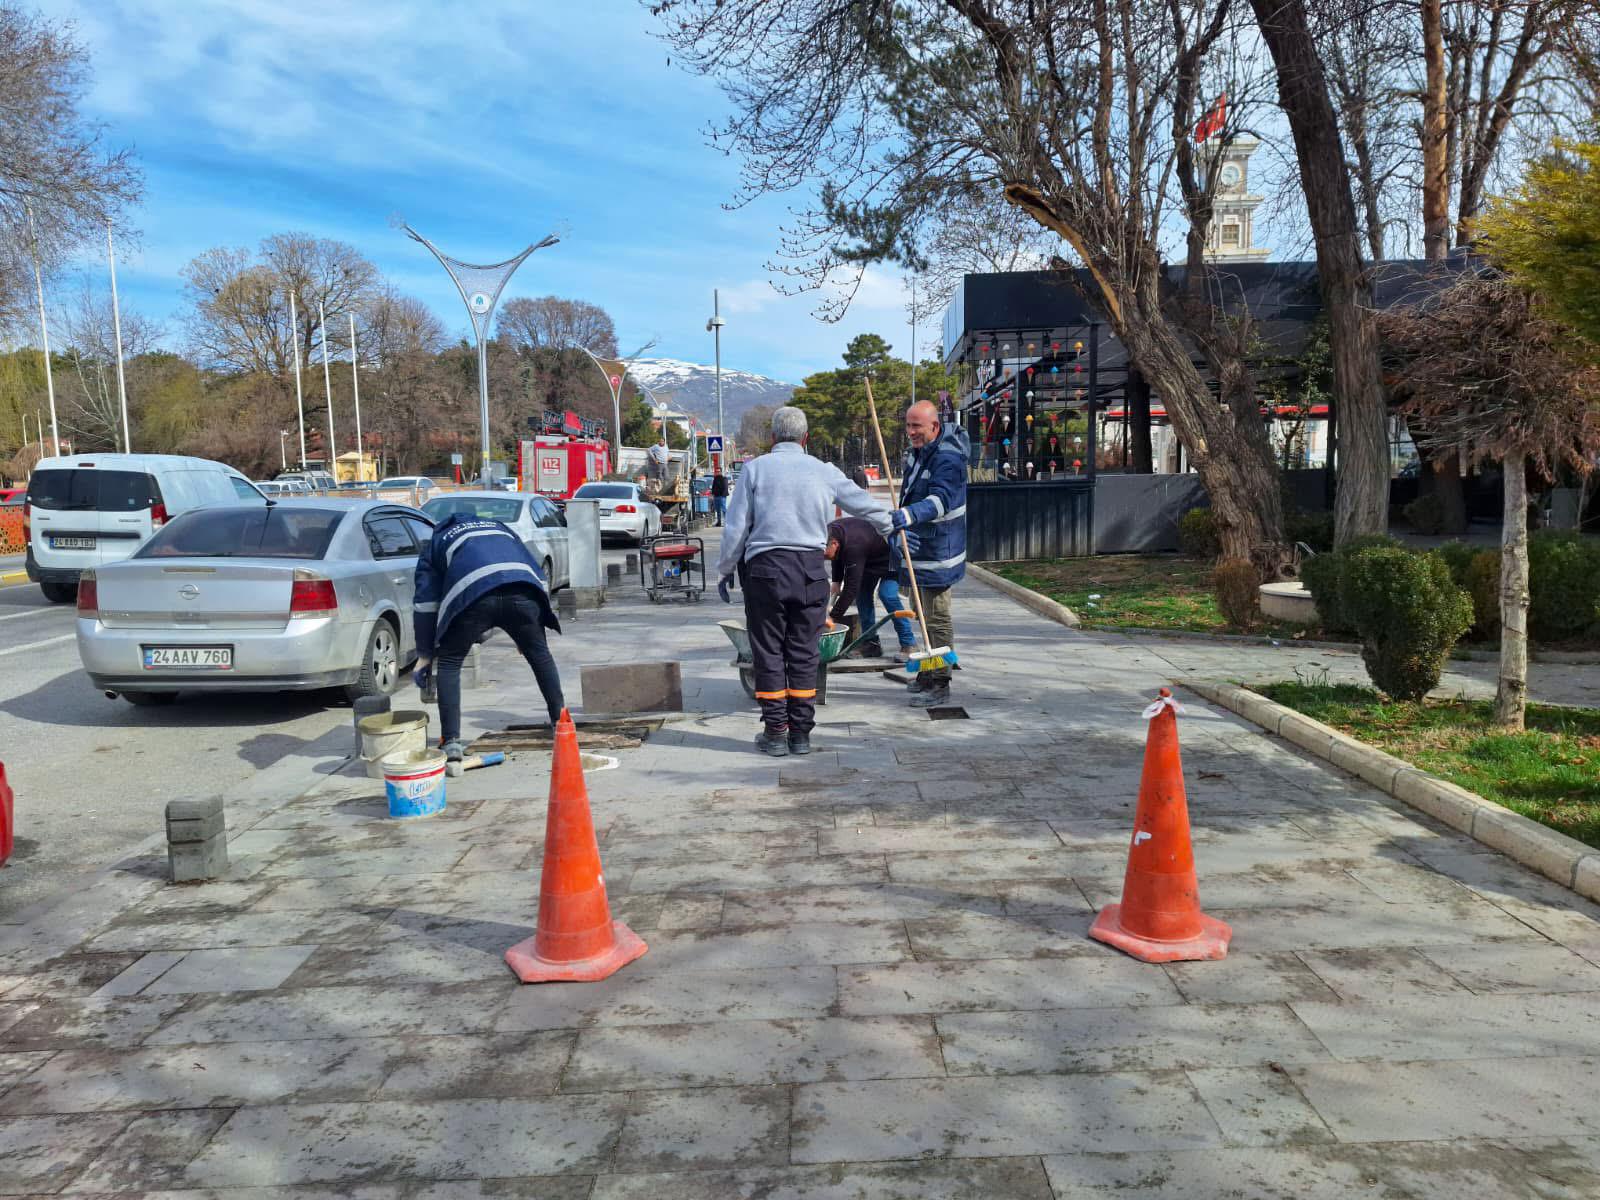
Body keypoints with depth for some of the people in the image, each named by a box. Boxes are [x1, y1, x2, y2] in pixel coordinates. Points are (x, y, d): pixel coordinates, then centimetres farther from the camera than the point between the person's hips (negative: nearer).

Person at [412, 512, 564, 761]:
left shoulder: (435, 545, 34)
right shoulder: (499, 528, 42)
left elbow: (425, 603, 25)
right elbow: (538, 576, 34)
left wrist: (424, 655, 29)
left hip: (473, 595, -2)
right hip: (521, 592, 3)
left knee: (449, 664, 15)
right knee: (540, 655, 24)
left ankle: (451, 742, 9)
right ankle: (560, 722, 29)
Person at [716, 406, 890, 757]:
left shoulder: (755, 468, 2)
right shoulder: (824, 471, 8)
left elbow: (737, 527, 0)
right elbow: (864, 504, 19)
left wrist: (725, 570, 10)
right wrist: (889, 525, 39)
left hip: (765, 566, -2)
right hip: (811, 569, 2)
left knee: (769, 652, 6)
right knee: (804, 653, 8)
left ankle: (775, 732, 8)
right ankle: (801, 733, 12)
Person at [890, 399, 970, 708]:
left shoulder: (948, 458, -20)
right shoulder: (916, 454, 12)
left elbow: (941, 500, -34)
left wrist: (907, 515, -47)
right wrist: (898, 525, 23)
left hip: (939, 552, -10)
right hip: (919, 549, 10)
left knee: (937, 618, -6)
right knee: (926, 614, 21)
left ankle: (940, 684, 0)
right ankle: (931, 670, 35)